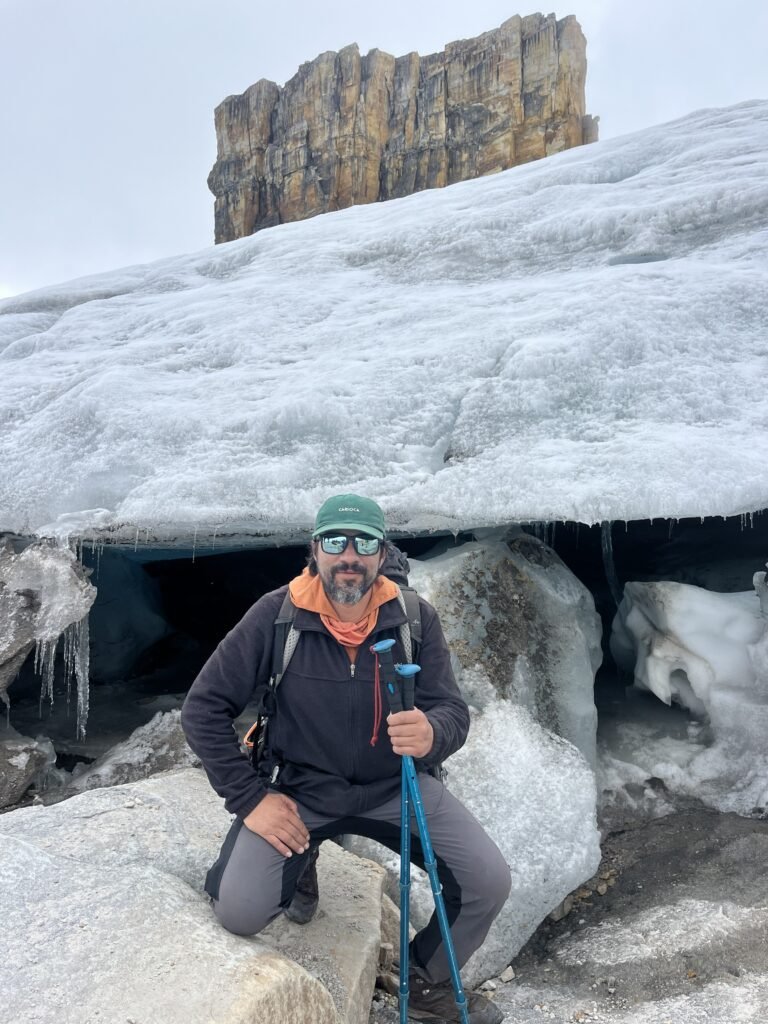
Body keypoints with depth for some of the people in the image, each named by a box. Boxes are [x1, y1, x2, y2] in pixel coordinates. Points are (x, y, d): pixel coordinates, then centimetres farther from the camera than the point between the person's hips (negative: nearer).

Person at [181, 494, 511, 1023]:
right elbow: (204, 708, -11)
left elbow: (454, 711, -14)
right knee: (241, 913, -18)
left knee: (490, 883, -8)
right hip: (300, 788, -1)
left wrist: (431, 733, -39)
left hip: (396, 786, 2)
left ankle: (426, 980, 23)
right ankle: (301, 857, 19)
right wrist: (251, 798, -14)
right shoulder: (275, 616, -18)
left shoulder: (416, 618, -13)